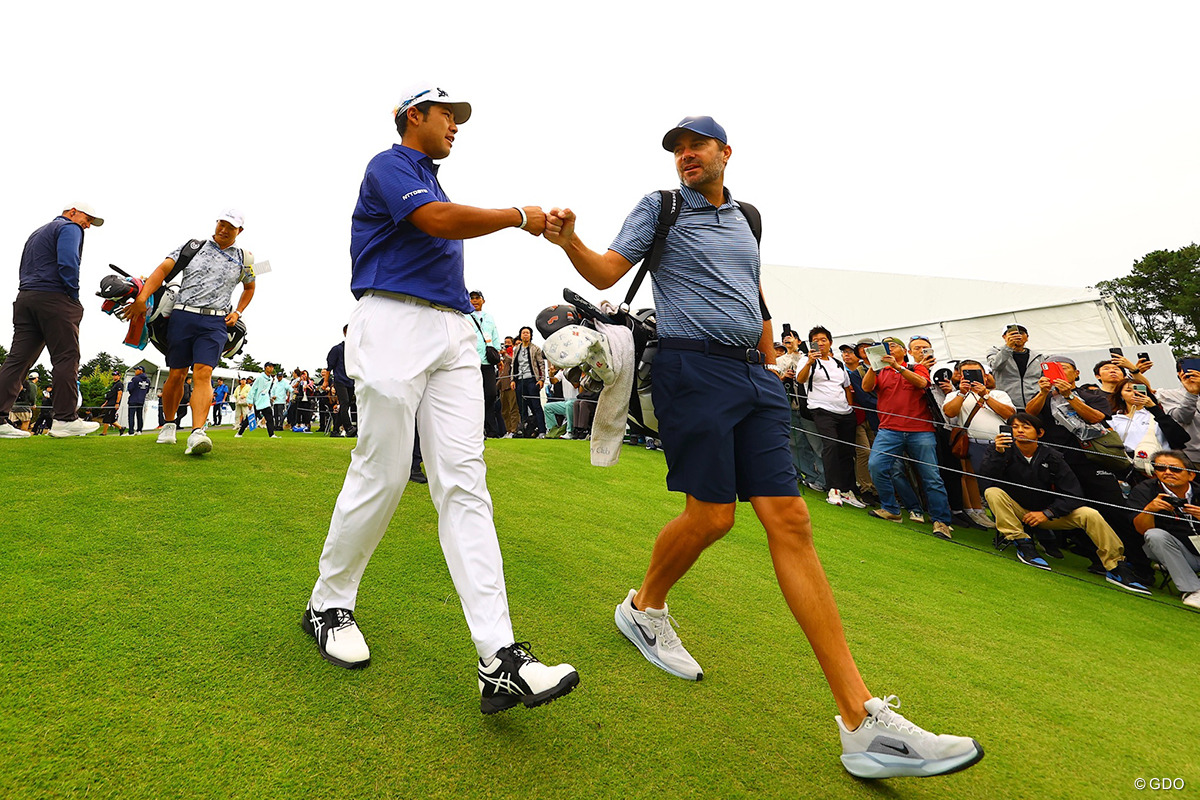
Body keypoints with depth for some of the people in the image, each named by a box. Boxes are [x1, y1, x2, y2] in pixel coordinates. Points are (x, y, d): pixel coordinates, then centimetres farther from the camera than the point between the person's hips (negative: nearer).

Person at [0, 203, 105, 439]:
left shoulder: (37, 233, 29)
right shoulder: (69, 228, 1)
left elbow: (23, 270, 25)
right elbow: (68, 263, -15)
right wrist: (74, 296, -7)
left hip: (24, 297, 8)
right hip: (54, 298, -8)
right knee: (66, 358, -8)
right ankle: (65, 419, -11)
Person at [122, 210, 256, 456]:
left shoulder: (243, 259, 14)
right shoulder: (192, 246, 10)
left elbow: (249, 287, 30)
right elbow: (163, 269, 2)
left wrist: (237, 312, 16)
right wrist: (142, 298, -10)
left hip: (215, 322, -1)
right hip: (183, 316, 1)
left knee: (203, 374, -16)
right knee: (177, 375, 5)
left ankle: (197, 434, -28)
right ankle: (169, 424, 25)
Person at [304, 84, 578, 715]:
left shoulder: (435, 183, 31)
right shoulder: (388, 165, 6)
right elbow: (437, 220, -14)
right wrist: (520, 217, -5)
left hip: (454, 333, 7)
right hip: (395, 324, -7)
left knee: (464, 483, -7)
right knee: (381, 475, -5)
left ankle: (500, 660, -11)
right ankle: (328, 605, 23)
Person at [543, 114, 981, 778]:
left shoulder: (744, 219, 24)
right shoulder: (660, 207, 10)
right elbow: (607, 272, -1)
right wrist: (569, 241, -21)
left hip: (753, 376, 5)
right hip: (693, 369, -4)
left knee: (790, 520, -4)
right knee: (711, 514, -10)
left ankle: (862, 720, -1)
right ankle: (644, 607, 23)